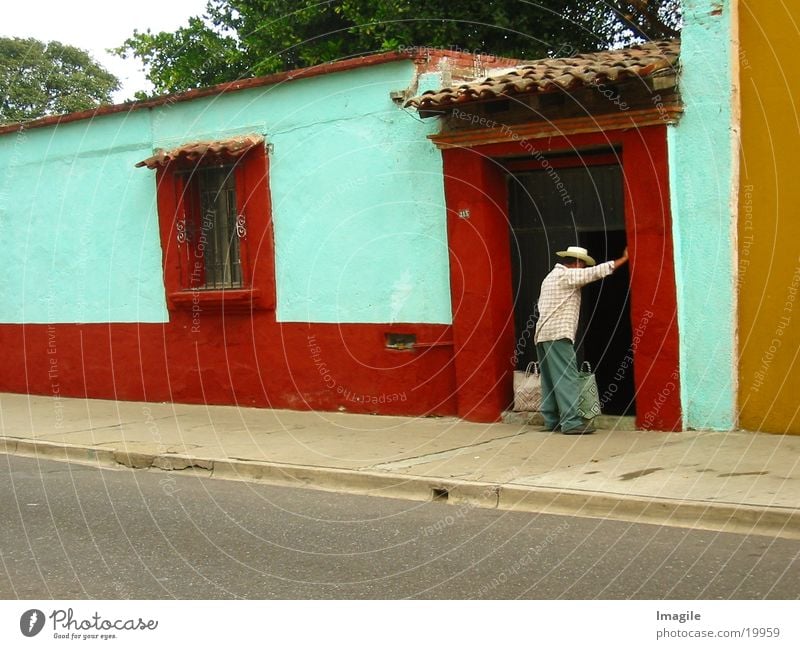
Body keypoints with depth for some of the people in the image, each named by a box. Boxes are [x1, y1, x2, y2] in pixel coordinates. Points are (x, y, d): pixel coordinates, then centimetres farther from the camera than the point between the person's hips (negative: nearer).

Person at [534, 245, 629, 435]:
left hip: (543, 334, 10)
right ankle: (571, 422, -14)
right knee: (567, 378, -11)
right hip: (558, 334, -10)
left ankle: (551, 420, 12)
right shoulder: (566, 275, -6)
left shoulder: (552, 276, 23)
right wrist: (623, 259, -2)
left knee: (550, 380, 10)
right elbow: (597, 272, -9)